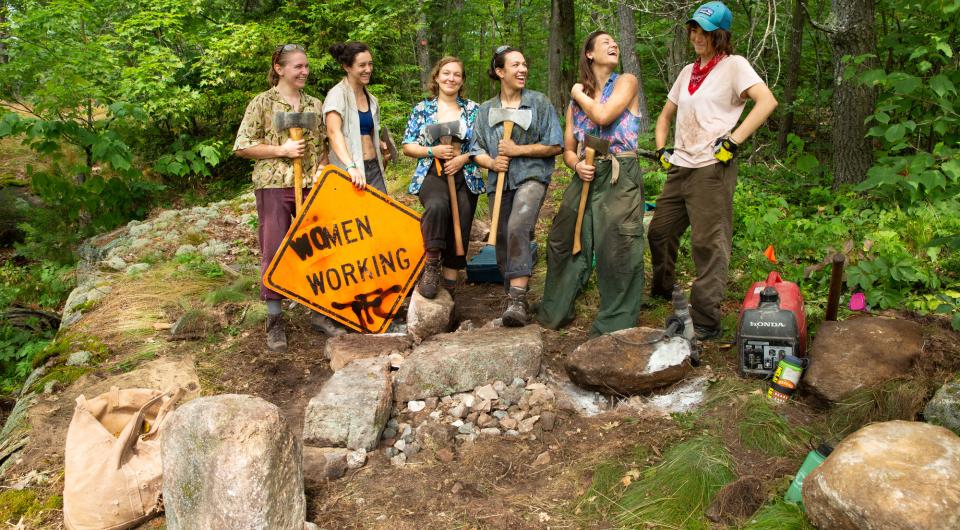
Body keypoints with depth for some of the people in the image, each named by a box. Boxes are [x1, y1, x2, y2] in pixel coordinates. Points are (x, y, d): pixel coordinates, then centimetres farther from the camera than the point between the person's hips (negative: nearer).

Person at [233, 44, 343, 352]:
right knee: (274, 252, 1)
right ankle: (275, 321, 12)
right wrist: (281, 150, -13)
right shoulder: (262, 103, -2)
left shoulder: (315, 105, 11)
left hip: (311, 186, 4)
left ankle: (319, 312, 19)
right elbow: (242, 147, -5)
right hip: (274, 187, -4)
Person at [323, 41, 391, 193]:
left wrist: (382, 146, 7)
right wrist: (351, 167, -34)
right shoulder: (337, 94, -5)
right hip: (348, 172, -6)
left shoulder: (371, 99, 17)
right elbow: (334, 132, -21)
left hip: (374, 168, 7)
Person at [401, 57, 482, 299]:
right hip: (432, 174, -2)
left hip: (465, 177, 2)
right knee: (437, 206, -35)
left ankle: (449, 287, 5)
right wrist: (432, 151, -11)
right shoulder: (422, 109, 8)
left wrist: (463, 158, -10)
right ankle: (431, 265, -21)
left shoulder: (473, 110, 10)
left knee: (460, 229, -6)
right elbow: (407, 146, 6)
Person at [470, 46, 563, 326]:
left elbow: (555, 145, -1)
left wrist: (518, 150, -10)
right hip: (499, 182, 5)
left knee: (517, 227, -29)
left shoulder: (539, 102, 1)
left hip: (531, 176, -4)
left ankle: (518, 299, -30)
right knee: (503, 239, 7)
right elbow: (476, 150, 12)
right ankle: (514, 298, 24)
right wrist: (491, 162, -10)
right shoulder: (486, 109, 11)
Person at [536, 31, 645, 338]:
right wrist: (577, 165, -6)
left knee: (618, 252, -8)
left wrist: (580, 93, 2)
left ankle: (614, 327, 4)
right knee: (563, 242, 11)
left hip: (620, 177, -5)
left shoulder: (626, 82, 2)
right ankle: (554, 313, 28)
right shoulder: (575, 101, 15)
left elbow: (604, 116, -16)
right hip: (587, 177, 5)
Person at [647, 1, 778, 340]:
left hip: (712, 169, -7)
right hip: (679, 168, 8)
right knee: (659, 232, 14)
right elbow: (666, 115, 28)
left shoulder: (733, 65, -3)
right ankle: (661, 292, 36)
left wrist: (733, 141, -21)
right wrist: (661, 149, 12)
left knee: (708, 244, -7)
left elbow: (767, 102, -17)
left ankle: (706, 322, -3)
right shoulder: (687, 72, 17)